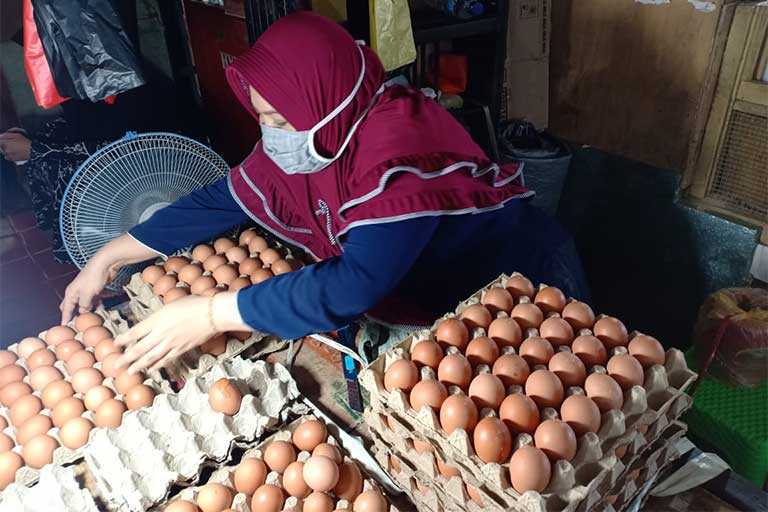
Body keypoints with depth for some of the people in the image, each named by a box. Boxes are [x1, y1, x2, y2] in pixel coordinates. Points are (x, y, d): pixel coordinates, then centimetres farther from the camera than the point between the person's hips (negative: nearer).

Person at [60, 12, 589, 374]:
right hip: (430, 305, 6)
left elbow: (355, 284, -43)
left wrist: (209, 315, -37)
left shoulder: (401, 143, -36)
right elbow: (220, 201, 0)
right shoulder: (298, 141, -11)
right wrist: (108, 258, 0)